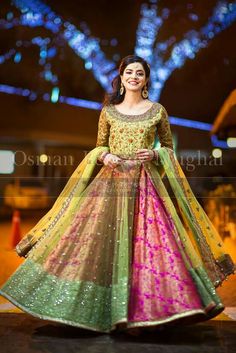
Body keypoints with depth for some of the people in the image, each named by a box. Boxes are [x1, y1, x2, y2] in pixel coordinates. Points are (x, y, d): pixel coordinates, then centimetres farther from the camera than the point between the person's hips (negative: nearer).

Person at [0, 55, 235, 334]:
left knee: (148, 242, -8)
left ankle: (145, 309, 5)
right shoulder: (108, 110, 10)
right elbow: (99, 146, 15)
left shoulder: (157, 110, 8)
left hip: (144, 183, -1)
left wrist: (154, 155, -7)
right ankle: (102, 310, 12)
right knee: (101, 241, -2)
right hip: (110, 182, 1)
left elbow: (168, 147, 13)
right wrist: (105, 156, -7)